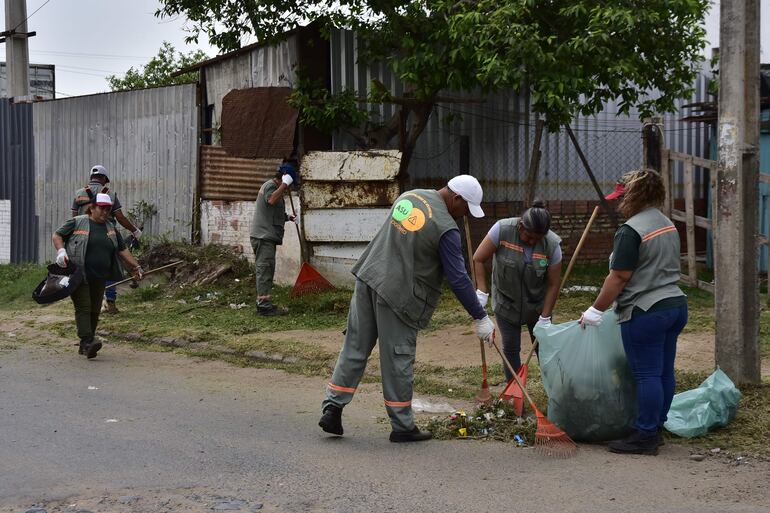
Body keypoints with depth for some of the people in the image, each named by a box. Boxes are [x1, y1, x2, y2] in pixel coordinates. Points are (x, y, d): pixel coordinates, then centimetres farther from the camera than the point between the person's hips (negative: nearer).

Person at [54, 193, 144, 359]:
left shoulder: (110, 228, 16)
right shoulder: (77, 222, 0)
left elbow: (122, 250, 20)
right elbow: (57, 235, 2)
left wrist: (136, 267, 15)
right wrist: (61, 251, -16)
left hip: (99, 278, 6)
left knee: (94, 311, 5)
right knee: (83, 308, -13)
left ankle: (85, 347, 13)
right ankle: (87, 342, -21)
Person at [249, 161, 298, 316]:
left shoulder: (274, 186, 24)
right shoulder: (270, 185, -9)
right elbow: (271, 200, -32)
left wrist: (287, 217, 19)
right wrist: (284, 184, -26)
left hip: (267, 237, 11)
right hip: (263, 236, -11)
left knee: (266, 271, 13)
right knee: (265, 270, -12)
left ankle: (263, 304, 17)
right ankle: (265, 306, -14)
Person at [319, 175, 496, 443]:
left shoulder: (410, 196, 8)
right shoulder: (446, 228, -15)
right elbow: (458, 278, -13)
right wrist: (480, 318, -6)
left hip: (368, 279, 7)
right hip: (397, 293, -7)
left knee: (355, 347, 11)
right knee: (398, 360, 2)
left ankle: (332, 408, 10)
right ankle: (402, 426, 12)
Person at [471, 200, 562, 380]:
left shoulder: (552, 244, -20)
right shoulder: (502, 230, -23)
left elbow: (553, 284, -12)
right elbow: (478, 260, -16)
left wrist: (545, 318, -12)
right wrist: (482, 292, -22)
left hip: (537, 304, 1)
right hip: (506, 303, -1)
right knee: (511, 348, 1)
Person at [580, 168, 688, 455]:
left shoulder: (631, 231, -14)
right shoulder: (669, 225, 15)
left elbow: (619, 277, -17)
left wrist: (596, 310, -9)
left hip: (646, 312, -9)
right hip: (675, 305, 9)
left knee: (647, 374, -4)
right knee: (664, 372, 13)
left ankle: (645, 437, 1)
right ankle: (656, 428, 23)